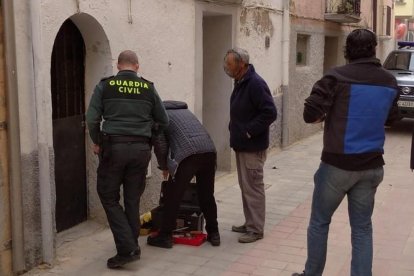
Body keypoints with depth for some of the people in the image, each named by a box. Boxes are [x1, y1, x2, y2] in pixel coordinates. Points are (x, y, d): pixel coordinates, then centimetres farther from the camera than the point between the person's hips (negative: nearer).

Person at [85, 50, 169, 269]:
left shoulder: (105, 86, 3)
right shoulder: (148, 87, 7)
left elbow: (92, 119, -4)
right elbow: (164, 121, 11)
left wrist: (97, 142, 11)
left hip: (113, 147, -2)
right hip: (141, 149, 2)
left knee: (109, 198, 7)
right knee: (133, 200, 13)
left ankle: (127, 248, -2)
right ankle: (132, 247, 20)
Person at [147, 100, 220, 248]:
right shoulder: (185, 110, 35)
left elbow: (160, 144, 5)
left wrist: (164, 167, 20)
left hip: (187, 154, -6)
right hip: (209, 151, 6)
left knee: (172, 197, 8)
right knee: (207, 196, 19)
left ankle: (165, 236, 15)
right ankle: (213, 234, 25)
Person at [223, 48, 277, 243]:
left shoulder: (255, 84, -19)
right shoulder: (240, 83, 11)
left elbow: (270, 113, -24)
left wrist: (249, 131, -21)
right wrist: (235, 130, 11)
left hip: (253, 147, -10)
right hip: (241, 145, 10)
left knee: (253, 187, -2)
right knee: (245, 186, 16)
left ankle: (256, 229, 7)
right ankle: (250, 223, 28)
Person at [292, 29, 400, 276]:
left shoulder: (337, 77, -13)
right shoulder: (390, 82, 5)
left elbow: (310, 115, -16)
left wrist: (328, 115, 4)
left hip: (338, 164, -4)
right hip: (372, 166, 4)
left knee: (319, 223, 12)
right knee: (362, 228, 13)